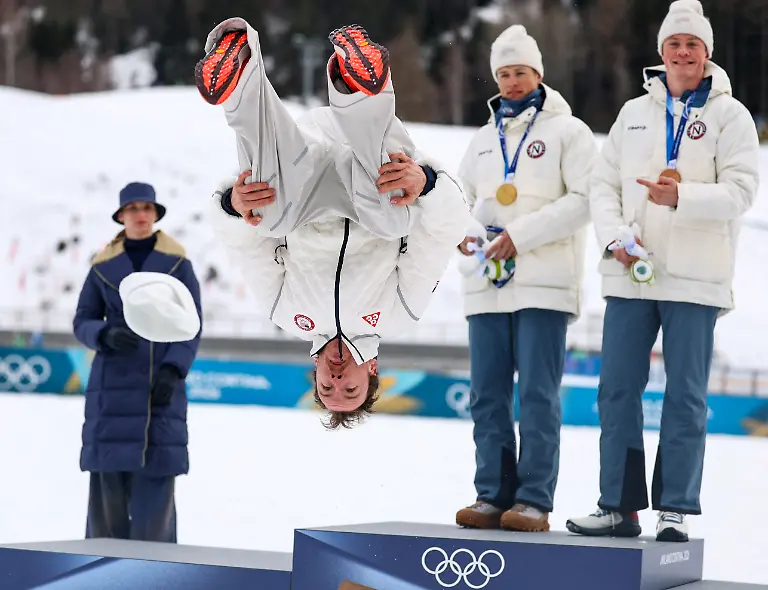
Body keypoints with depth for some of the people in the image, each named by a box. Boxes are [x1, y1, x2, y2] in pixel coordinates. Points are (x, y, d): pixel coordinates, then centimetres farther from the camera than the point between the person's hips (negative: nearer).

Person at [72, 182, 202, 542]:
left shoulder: (178, 263, 2)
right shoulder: (104, 266, 5)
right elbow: (83, 324, 6)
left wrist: (172, 372, -16)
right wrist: (109, 335, -18)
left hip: (161, 383, -1)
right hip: (114, 382, 1)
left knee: (156, 476, -7)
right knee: (108, 475, -3)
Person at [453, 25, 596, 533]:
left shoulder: (568, 131, 4)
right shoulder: (484, 139, 21)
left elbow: (585, 200, -7)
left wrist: (522, 233, -15)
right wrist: (465, 231, -2)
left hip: (544, 284, -5)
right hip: (487, 285, 5)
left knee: (538, 393, -9)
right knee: (488, 396, 2)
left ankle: (534, 501, -9)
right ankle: (494, 496, 6)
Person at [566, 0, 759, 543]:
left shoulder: (729, 115, 2)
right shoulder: (634, 113, 14)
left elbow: (740, 191, -7)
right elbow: (604, 183, 11)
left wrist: (682, 198, -22)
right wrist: (615, 237, -6)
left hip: (695, 277, -4)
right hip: (629, 274, 4)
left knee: (686, 396, -1)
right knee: (618, 390, 3)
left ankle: (676, 509, 5)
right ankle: (619, 506, 9)